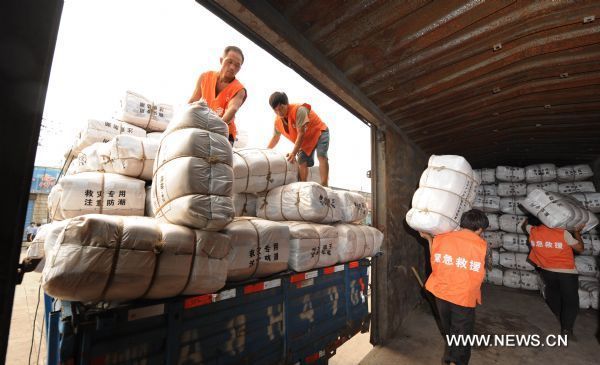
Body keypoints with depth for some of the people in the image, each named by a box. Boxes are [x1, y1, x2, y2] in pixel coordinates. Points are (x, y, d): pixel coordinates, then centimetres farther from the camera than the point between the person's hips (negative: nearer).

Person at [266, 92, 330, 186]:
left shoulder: (299, 110, -31)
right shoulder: (277, 121, -8)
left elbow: (301, 133, -33)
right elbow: (275, 137, 9)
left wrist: (294, 153, -37)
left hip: (319, 132, -7)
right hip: (305, 139, 7)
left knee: (321, 156, -25)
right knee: (302, 161, -4)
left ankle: (324, 186, -32)